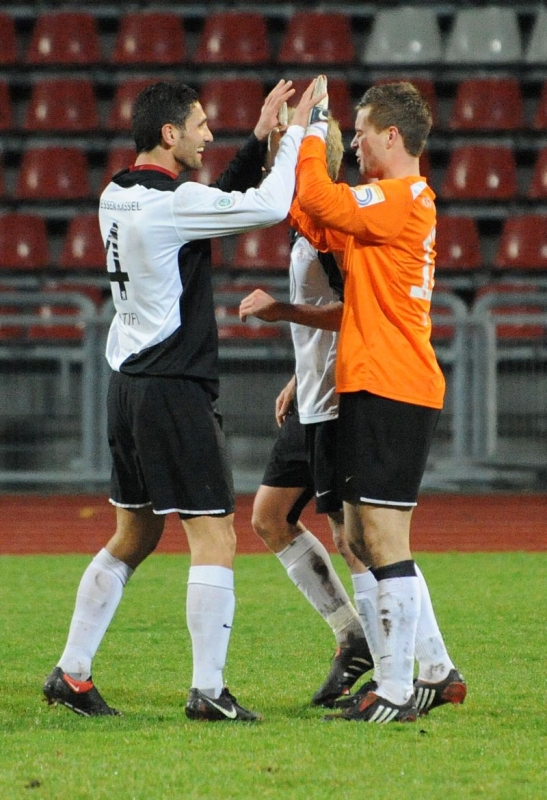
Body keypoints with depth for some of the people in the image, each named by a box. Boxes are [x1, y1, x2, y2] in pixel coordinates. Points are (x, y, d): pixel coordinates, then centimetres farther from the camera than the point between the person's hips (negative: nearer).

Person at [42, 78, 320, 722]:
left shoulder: (117, 198, 11)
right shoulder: (171, 202, -17)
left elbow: (223, 202, 22)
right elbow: (268, 207, -19)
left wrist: (260, 140, 14)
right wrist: (293, 135, -6)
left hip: (128, 386, 9)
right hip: (173, 391, -9)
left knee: (133, 536, 17)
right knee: (214, 540, -4)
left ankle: (71, 674, 19)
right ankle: (208, 692, -6)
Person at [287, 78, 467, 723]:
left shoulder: (403, 197, -12)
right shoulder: (395, 201, 18)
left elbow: (319, 199, -20)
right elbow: (319, 226, 20)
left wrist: (312, 124, -8)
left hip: (390, 390, -10)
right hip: (371, 387, 10)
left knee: (383, 540, -9)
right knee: (363, 539, 15)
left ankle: (396, 693, -8)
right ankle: (436, 671, 20)